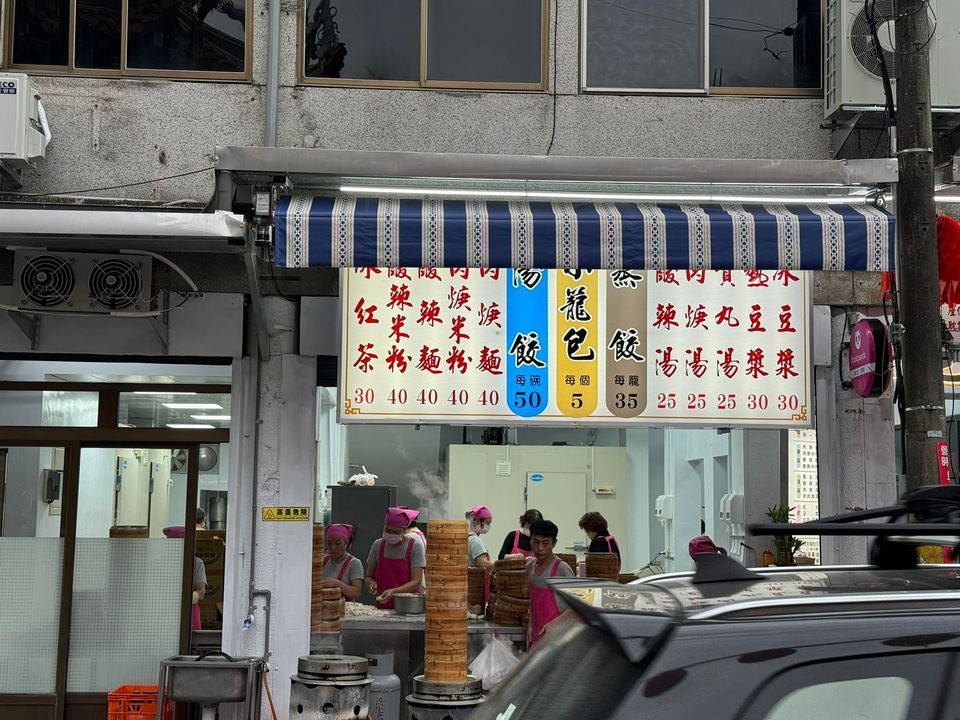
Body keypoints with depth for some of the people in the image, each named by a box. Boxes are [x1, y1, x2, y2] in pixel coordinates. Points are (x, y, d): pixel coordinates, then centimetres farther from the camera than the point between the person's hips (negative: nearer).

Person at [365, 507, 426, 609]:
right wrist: (372, 583, -6)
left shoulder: (415, 546, -2)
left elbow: (416, 581, -7)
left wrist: (394, 591, -20)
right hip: (383, 606, 3)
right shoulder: (378, 545, 9)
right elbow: (369, 577, 16)